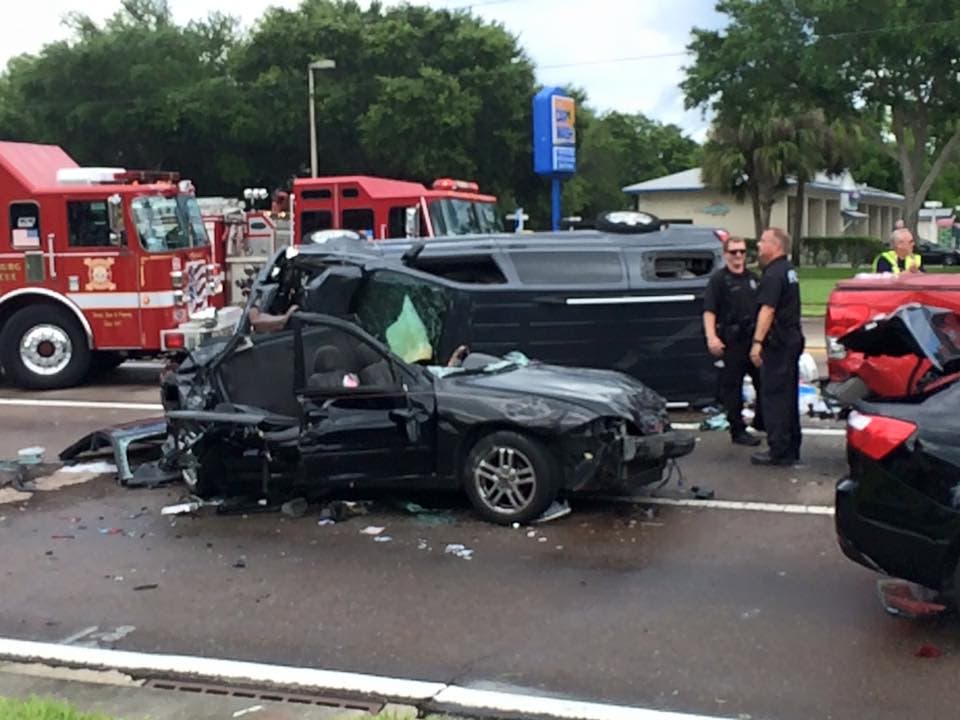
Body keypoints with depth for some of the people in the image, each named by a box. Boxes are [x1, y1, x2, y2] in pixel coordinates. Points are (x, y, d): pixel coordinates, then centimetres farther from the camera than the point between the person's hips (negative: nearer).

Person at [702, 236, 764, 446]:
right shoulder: (718, 279, -4)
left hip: (754, 337, 6)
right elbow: (709, 311, -12)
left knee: (764, 382, 11)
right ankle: (738, 431, 7)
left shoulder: (752, 278, 16)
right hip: (732, 340, -6)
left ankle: (761, 421, 28)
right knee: (732, 386, 1)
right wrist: (711, 337, -23)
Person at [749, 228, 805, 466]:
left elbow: (767, 310, -25)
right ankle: (791, 449, 21)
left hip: (777, 342, -10)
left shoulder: (773, 274, -15)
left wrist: (758, 341, -29)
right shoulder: (788, 270, 17)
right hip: (792, 339, 10)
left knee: (773, 396, -7)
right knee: (788, 395, 14)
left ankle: (779, 451, -6)